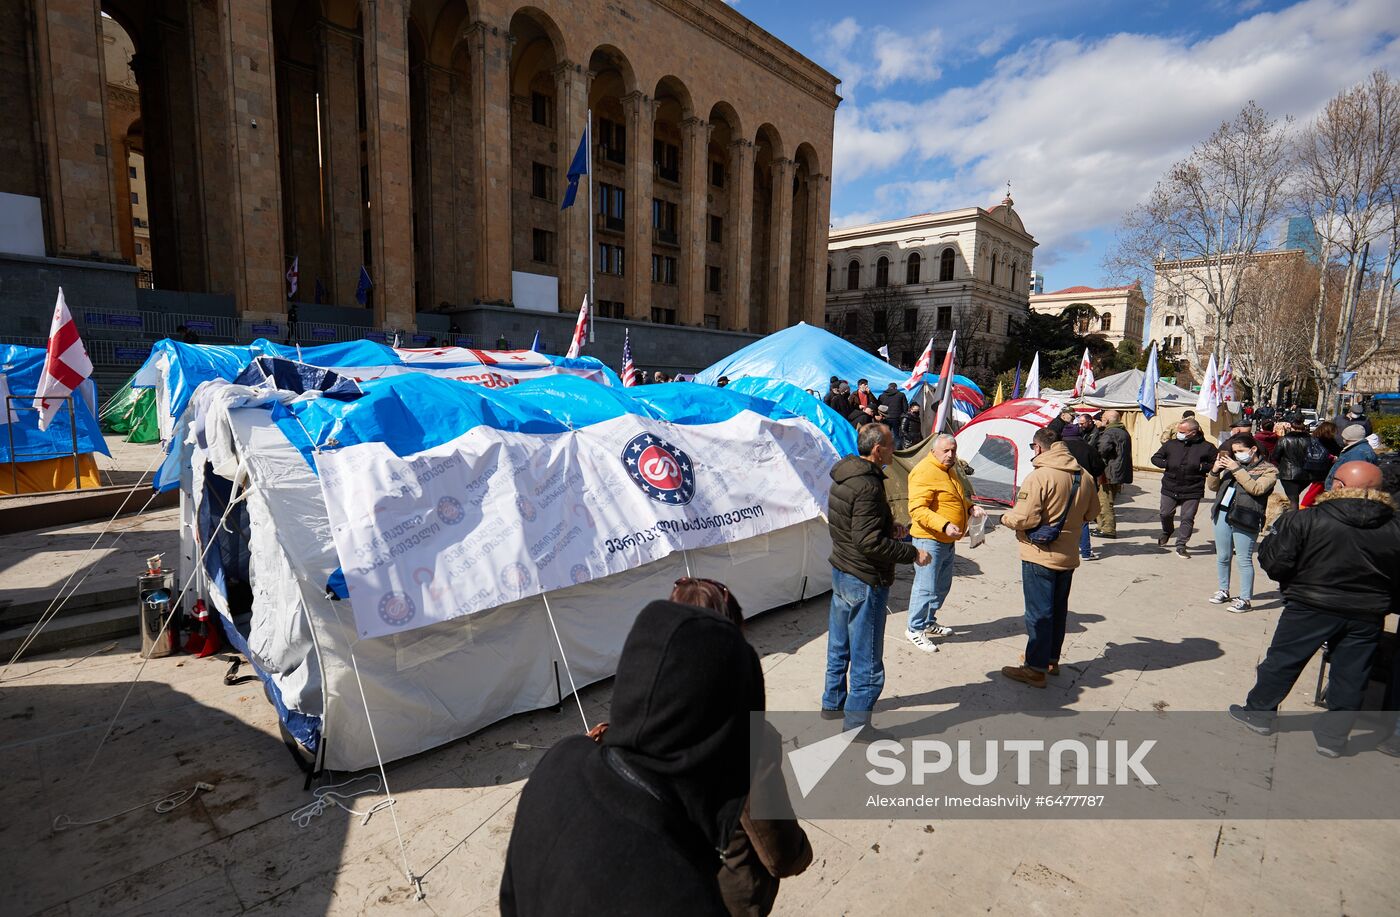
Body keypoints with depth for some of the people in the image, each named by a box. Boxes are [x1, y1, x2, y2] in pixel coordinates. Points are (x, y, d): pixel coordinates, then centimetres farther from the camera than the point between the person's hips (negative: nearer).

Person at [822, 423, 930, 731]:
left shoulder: (843, 476, 5)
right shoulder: (868, 486, -24)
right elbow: (869, 542, -27)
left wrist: (888, 528, 8)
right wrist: (912, 553, -17)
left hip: (840, 572, 10)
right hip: (865, 581, -10)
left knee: (839, 648, 24)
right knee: (867, 662, 5)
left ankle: (832, 703, 40)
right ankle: (856, 725, 17)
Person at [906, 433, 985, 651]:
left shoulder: (950, 470, 13)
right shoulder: (924, 473, -19)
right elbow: (917, 510, -26)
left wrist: (970, 508, 8)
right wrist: (945, 525, -34)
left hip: (948, 540, 10)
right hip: (929, 539, -10)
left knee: (942, 586, 19)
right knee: (926, 587, -4)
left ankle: (929, 623, 33)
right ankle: (915, 629, 9)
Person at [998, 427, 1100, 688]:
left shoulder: (1039, 477, -21)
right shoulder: (1083, 477, 2)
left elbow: (1024, 518, -25)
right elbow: (1091, 512, 14)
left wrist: (1006, 518, -6)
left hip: (1040, 557, -7)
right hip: (1068, 556, 7)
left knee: (1039, 613, 1)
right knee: (1059, 610, 18)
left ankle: (1035, 668, 9)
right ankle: (1051, 659, 32)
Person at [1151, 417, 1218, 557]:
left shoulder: (1206, 447, -4)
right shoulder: (1171, 444, 1)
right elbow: (1155, 458, 9)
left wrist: (1202, 467, -14)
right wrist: (1167, 464, -9)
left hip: (1192, 491, -2)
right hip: (1170, 488, 2)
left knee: (1187, 518, 0)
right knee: (1165, 513, 9)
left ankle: (1181, 546, 9)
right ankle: (1166, 532, 40)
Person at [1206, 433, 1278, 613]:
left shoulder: (1268, 470, 1)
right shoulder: (1232, 464, 15)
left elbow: (1256, 488, -17)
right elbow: (1213, 486, 15)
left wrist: (1237, 470, -17)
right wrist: (1215, 471, -3)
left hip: (1245, 520, -5)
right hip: (1223, 515, 6)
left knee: (1244, 560, -3)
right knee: (1222, 557, 12)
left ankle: (1245, 599, 4)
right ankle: (1224, 591, 25)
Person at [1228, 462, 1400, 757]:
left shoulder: (1306, 520, -17)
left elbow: (1274, 564, -16)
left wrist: (1274, 536, 4)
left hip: (1311, 608, -3)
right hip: (1368, 616, 4)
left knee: (1282, 659, 12)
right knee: (1350, 677, 14)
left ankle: (1259, 712, 24)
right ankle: (1333, 736, 23)